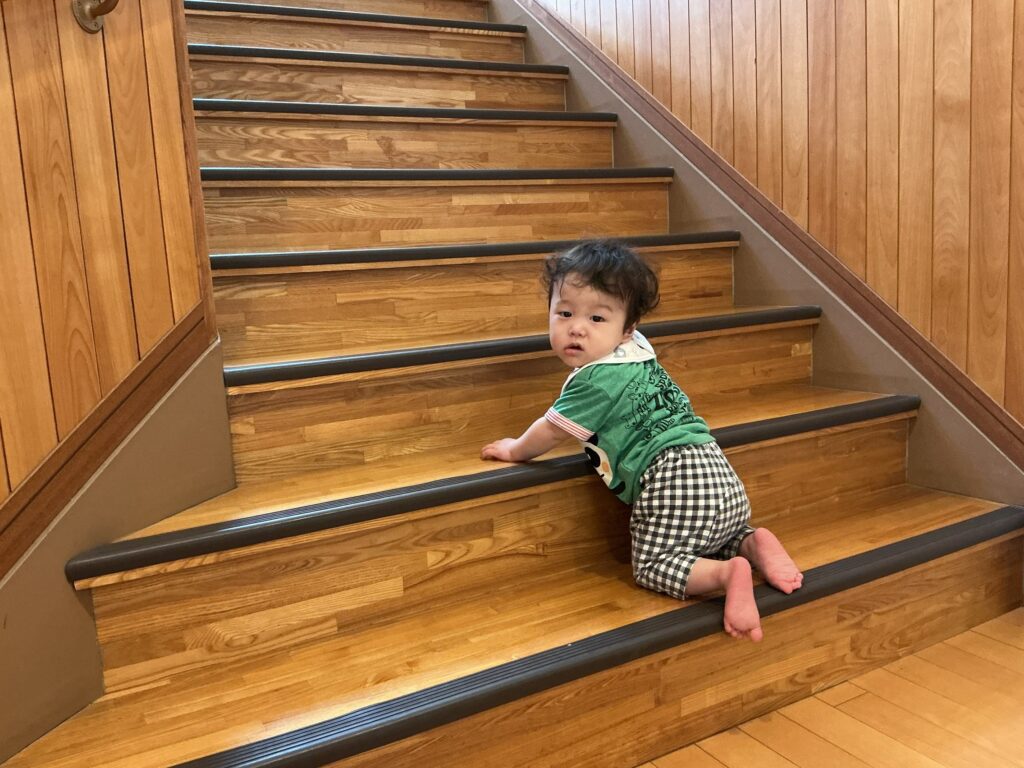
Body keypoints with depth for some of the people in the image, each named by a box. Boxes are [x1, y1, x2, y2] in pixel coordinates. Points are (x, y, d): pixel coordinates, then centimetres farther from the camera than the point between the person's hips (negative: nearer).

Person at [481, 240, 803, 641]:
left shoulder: (596, 381, -12)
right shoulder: (635, 352, 15)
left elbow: (549, 432, 0)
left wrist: (513, 449, 18)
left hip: (670, 476, -10)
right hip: (717, 471, 10)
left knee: (652, 565, 2)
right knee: (712, 541, 31)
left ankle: (728, 574, -19)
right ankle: (754, 544, 3)